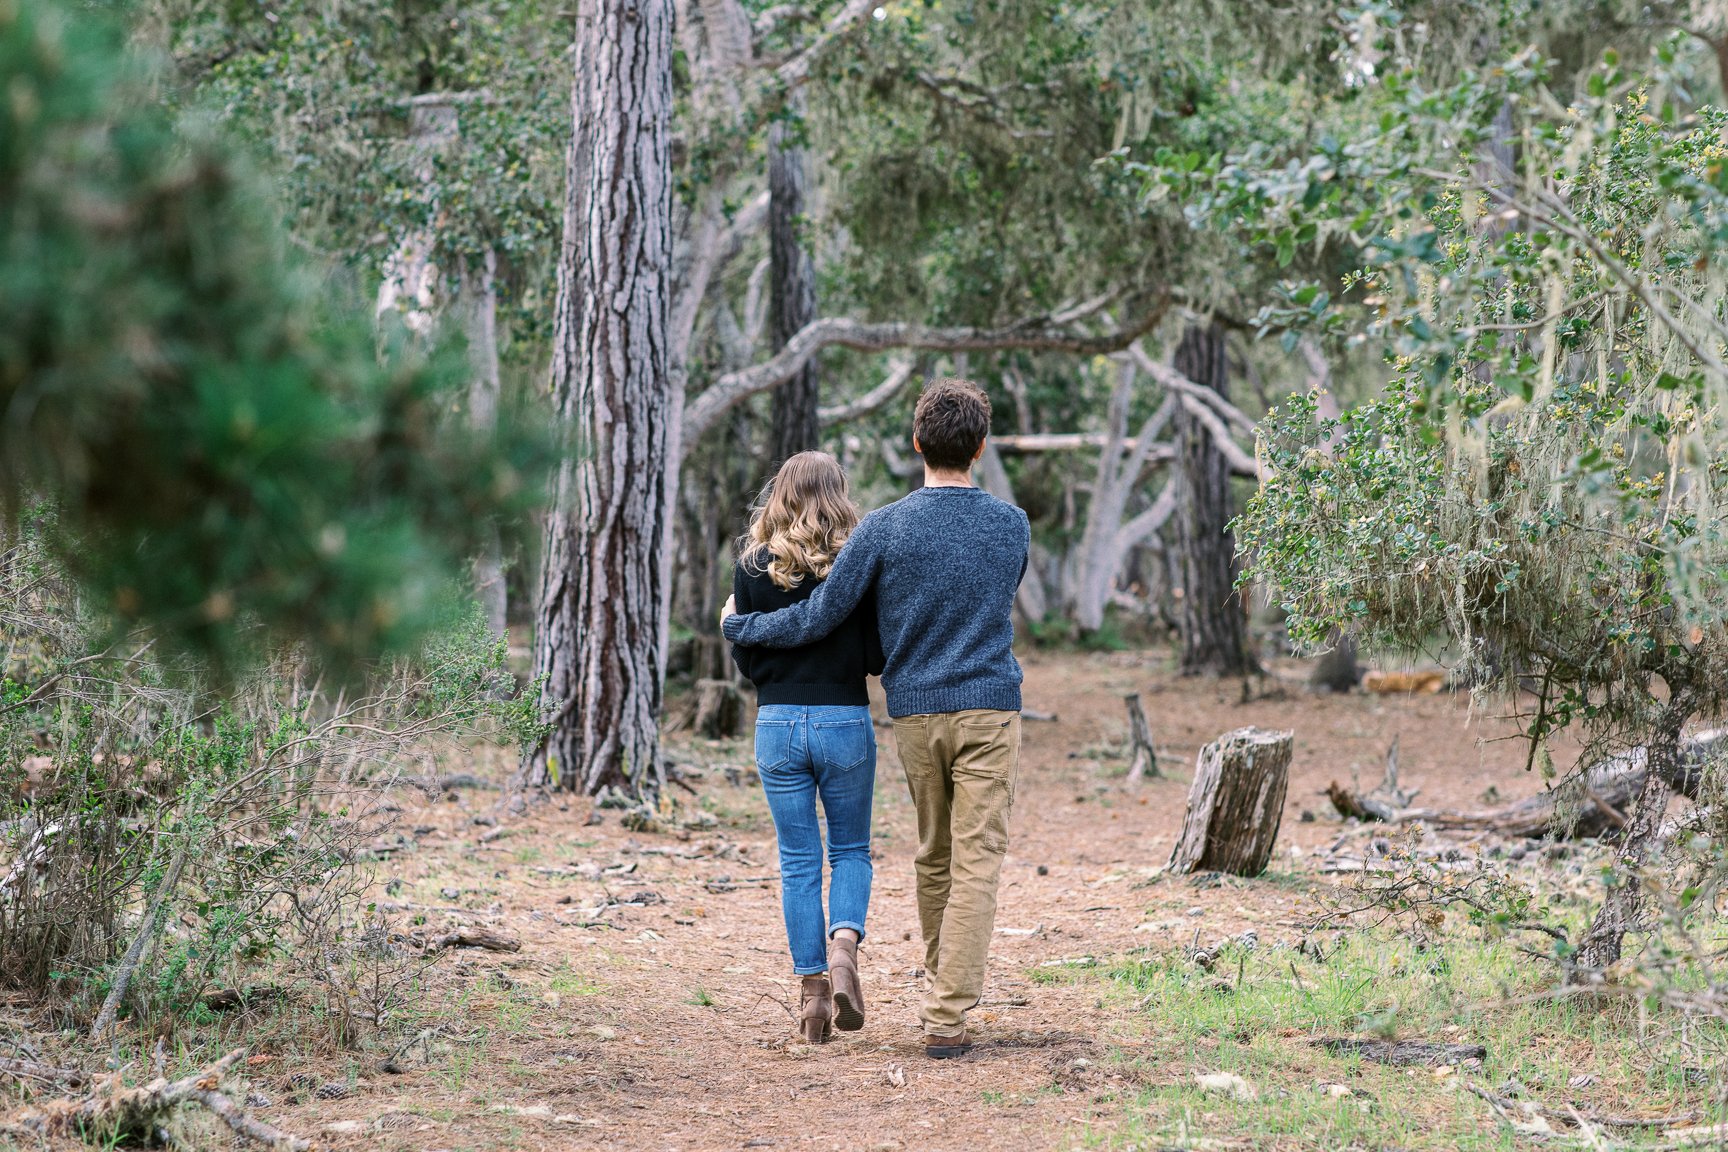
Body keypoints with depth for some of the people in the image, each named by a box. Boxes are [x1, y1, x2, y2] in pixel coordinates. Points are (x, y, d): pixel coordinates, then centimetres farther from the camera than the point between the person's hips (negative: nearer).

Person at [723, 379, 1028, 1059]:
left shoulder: (884, 530, -6)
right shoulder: (1012, 529, 1)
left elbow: (817, 619, -3)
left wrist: (739, 626, 15)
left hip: (915, 714, 1)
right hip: (989, 713, -1)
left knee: (934, 860, 16)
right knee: (976, 863, -4)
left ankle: (939, 996, 28)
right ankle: (947, 1017, -12)